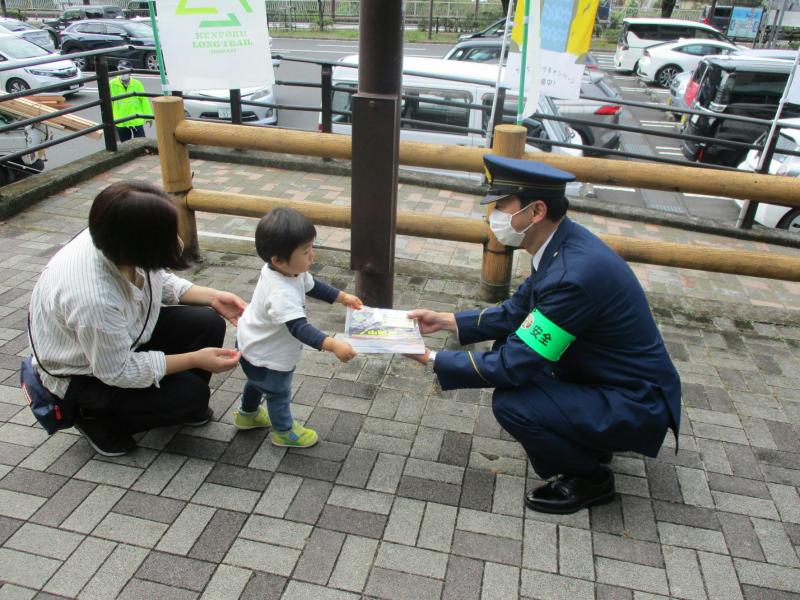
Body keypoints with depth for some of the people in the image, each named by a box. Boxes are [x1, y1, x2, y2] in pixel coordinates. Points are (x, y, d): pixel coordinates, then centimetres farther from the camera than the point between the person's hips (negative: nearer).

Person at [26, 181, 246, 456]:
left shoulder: (116, 241, -22)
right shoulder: (93, 299, -42)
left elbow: (159, 282, 1)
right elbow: (118, 372, -26)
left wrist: (212, 297, -10)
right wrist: (194, 359, -23)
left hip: (124, 332, 7)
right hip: (85, 373, -7)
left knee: (209, 324, -9)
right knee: (192, 395, -15)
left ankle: (184, 406, 15)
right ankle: (97, 418, 6)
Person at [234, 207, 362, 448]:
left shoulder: (290, 270, -15)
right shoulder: (281, 293, -44)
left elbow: (312, 286, 4)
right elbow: (299, 328, -52)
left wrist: (342, 297, 2)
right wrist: (332, 344, -62)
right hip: (265, 356, -9)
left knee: (258, 381, 34)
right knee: (279, 392, 17)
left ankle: (247, 414, 61)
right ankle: (284, 432, 44)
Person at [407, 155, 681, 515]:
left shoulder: (575, 274, -33)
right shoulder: (563, 244, -4)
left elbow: (513, 366, -28)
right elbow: (515, 312, 8)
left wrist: (434, 360, -18)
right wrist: (444, 321, 2)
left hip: (635, 406, -9)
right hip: (608, 377, 9)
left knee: (510, 402, -24)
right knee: (510, 341, 8)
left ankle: (589, 478, 5)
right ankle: (587, 439, 20)